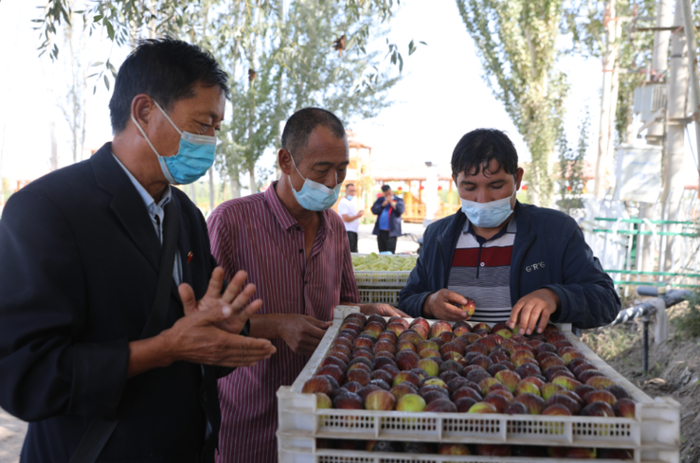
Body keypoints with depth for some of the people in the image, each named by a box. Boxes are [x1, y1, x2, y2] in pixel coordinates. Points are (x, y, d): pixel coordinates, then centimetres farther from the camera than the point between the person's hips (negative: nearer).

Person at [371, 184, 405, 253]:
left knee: (390, 253, -10)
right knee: (382, 252, 10)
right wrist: (383, 204, -8)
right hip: (380, 231, 4)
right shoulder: (380, 200, 13)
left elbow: (401, 210, -14)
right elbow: (374, 210, 2)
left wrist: (391, 202, -11)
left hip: (391, 232, -4)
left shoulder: (398, 200, 3)